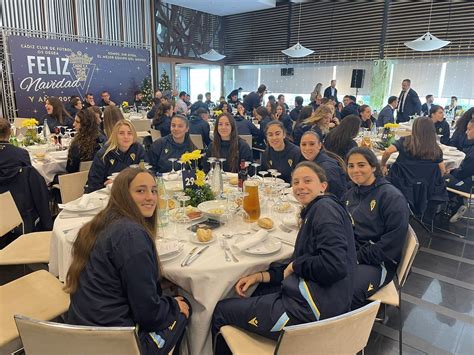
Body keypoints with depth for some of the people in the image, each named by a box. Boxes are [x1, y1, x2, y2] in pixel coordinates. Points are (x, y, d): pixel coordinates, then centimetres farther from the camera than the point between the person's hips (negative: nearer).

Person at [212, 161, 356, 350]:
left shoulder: (326, 208, -13)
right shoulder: (314, 211, 15)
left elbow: (336, 266, -26)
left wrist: (294, 265, -11)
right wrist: (260, 276, 6)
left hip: (312, 311, -10)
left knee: (221, 310, 3)